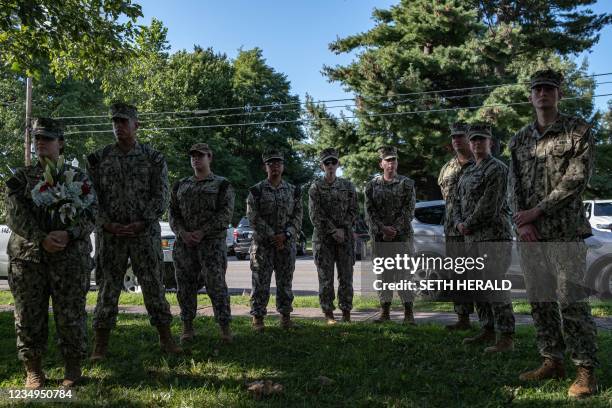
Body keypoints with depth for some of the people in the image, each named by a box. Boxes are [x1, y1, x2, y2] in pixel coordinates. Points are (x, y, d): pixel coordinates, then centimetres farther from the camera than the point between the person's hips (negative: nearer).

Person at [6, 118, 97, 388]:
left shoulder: (78, 177, 10)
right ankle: (33, 370, 17)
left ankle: (73, 369, 14)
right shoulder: (21, 178, 13)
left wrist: (68, 234, -19)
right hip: (27, 257, 2)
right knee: (29, 315, 4)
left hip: (71, 256, -2)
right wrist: (40, 238, -16)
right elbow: (15, 214, 0)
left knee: (71, 315, 0)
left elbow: (90, 213, 0)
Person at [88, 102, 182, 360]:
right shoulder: (99, 158, 7)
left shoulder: (153, 158, 2)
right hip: (109, 234, 1)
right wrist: (107, 224, -11)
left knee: (153, 285, 4)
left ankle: (165, 338, 14)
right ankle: (101, 343, 15)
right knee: (107, 287, 6)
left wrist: (141, 224, -14)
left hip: (145, 233, -1)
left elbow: (161, 197, -3)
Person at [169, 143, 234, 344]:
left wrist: (202, 232, -14)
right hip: (184, 242, 4)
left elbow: (225, 214, -5)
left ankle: (225, 327, 1)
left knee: (216, 284, -8)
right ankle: (187, 327, 15)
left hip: (212, 242, -4)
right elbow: (172, 212, 10)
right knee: (186, 285, 5)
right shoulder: (180, 185, 17)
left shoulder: (222, 184, 5)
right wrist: (182, 232, -9)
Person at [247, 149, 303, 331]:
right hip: (262, 244, -2)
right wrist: (272, 236, -13)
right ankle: (257, 318, 7)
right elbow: (254, 218, -7)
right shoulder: (256, 190, 0)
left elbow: (297, 217, 4)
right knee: (260, 283, 0)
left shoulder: (293, 190, 8)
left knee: (285, 282, 8)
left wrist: (285, 235, -12)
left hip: (287, 243, 2)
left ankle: (285, 317, 18)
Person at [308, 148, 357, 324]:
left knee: (346, 277, 3)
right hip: (323, 238, -2)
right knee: (325, 278, 1)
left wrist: (343, 229, -10)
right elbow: (315, 215, -5)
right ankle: (328, 314, 11)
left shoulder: (347, 186, 8)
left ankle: (346, 313, 13)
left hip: (345, 237, 2)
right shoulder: (315, 187, 1)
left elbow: (353, 211, 5)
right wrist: (333, 231, -12)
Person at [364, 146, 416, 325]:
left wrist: (394, 229, -13)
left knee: (404, 274, -2)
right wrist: (383, 228, -11)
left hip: (402, 235, -2)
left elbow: (408, 210, -5)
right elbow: (369, 211, 2)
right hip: (379, 237, 2)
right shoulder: (372, 185, 8)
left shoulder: (406, 184, 3)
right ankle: (385, 312, 16)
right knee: (383, 275, 7)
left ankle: (408, 313, 5)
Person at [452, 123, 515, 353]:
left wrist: (468, 224, -10)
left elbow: (489, 205, -16)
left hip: (494, 237, -9)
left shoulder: (498, 169, -7)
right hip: (471, 238, 9)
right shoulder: (466, 173, 19)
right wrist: (459, 223, 0)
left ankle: (506, 338, -4)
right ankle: (487, 331, 26)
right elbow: (457, 202, 18)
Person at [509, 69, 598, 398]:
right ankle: (552, 362, 20)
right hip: (529, 233, 5)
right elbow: (515, 184, 9)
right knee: (539, 300, 9)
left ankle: (585, 371, 4)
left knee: (571, 302, -6)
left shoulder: (578, 130, 1)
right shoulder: (520, 139, 15)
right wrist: (522, 221, -6)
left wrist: (537, 211, -13)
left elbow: (576, 179, -9)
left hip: (565, 231, -5)